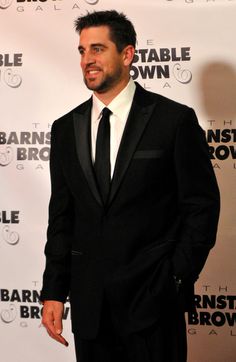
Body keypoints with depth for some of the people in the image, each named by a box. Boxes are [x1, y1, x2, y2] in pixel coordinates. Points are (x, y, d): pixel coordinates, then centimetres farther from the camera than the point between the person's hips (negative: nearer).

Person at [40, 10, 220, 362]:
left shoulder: (175, 119, -5)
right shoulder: (65, 129, 8)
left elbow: (202, 205, -3)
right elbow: (62, 216, 9)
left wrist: (179, 277, -7)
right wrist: (53, 292, 5)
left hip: (153, 298, -3)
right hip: (88, 302, 4)